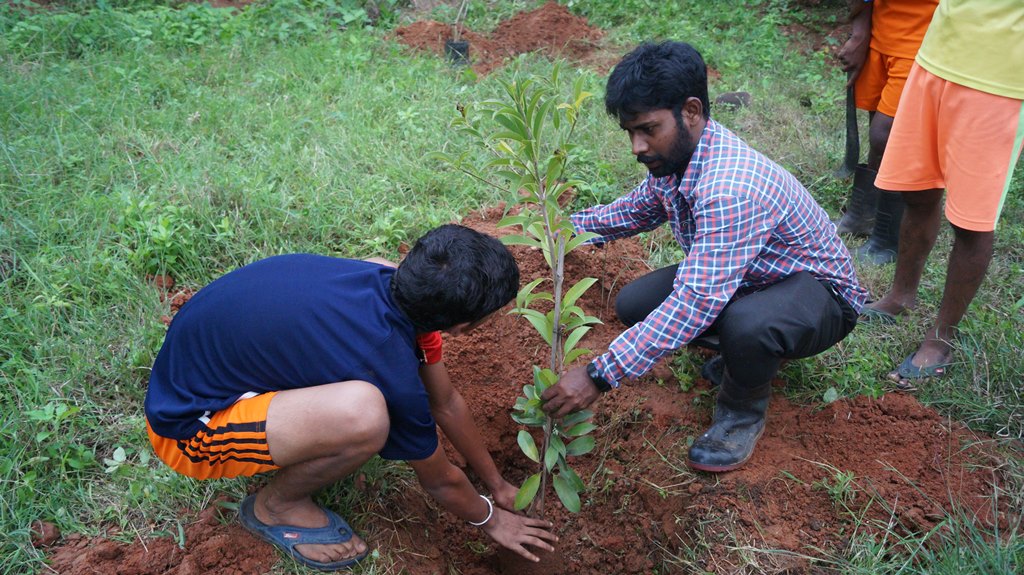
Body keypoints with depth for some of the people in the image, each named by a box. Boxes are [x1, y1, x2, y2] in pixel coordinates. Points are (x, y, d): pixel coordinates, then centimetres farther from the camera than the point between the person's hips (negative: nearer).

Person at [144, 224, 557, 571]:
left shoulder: (391, 278, -10)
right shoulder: (389, 372, -32)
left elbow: (446, 403, 5)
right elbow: (439, 480, -11)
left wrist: (497, 485, 15)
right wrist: (490, 519, 10)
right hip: (188, 427, -8)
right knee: (363, 413, -37)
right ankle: (277, 504, -3)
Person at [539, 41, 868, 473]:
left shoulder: (731, 190, -38)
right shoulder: (675, 155, -9)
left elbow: (695, 305, -43)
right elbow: (639, 209, 14)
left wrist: (600, 376, -42)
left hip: (819, 293, -8)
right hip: (745, 276, 8)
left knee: (745, 323, -40)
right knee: (633, 305, -5)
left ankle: (744, 409, -6)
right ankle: (740, 355, 16)